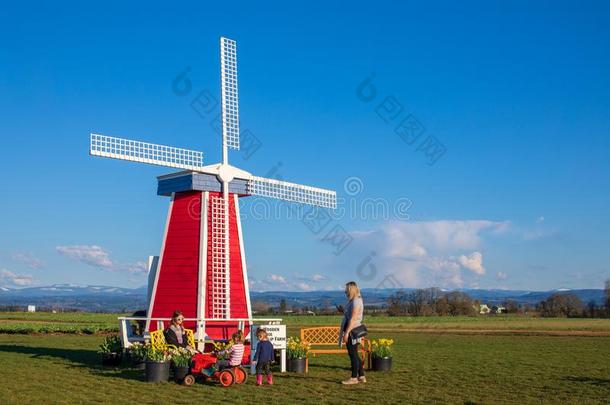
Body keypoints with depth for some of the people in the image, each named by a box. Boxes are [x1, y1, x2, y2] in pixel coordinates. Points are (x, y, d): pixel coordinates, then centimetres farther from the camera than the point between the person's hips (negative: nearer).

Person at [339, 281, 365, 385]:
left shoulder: (356, 301, -14)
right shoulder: (352, 301, 17)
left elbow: (353, 319, -21)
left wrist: (346, 332, -23)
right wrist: (345, 332, 19)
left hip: (352, 331, -10)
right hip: (351, 331, 10)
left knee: (353, 354, -5)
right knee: (354, 355, 13)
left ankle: (354, 378, 1)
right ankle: (361, 376, 18)